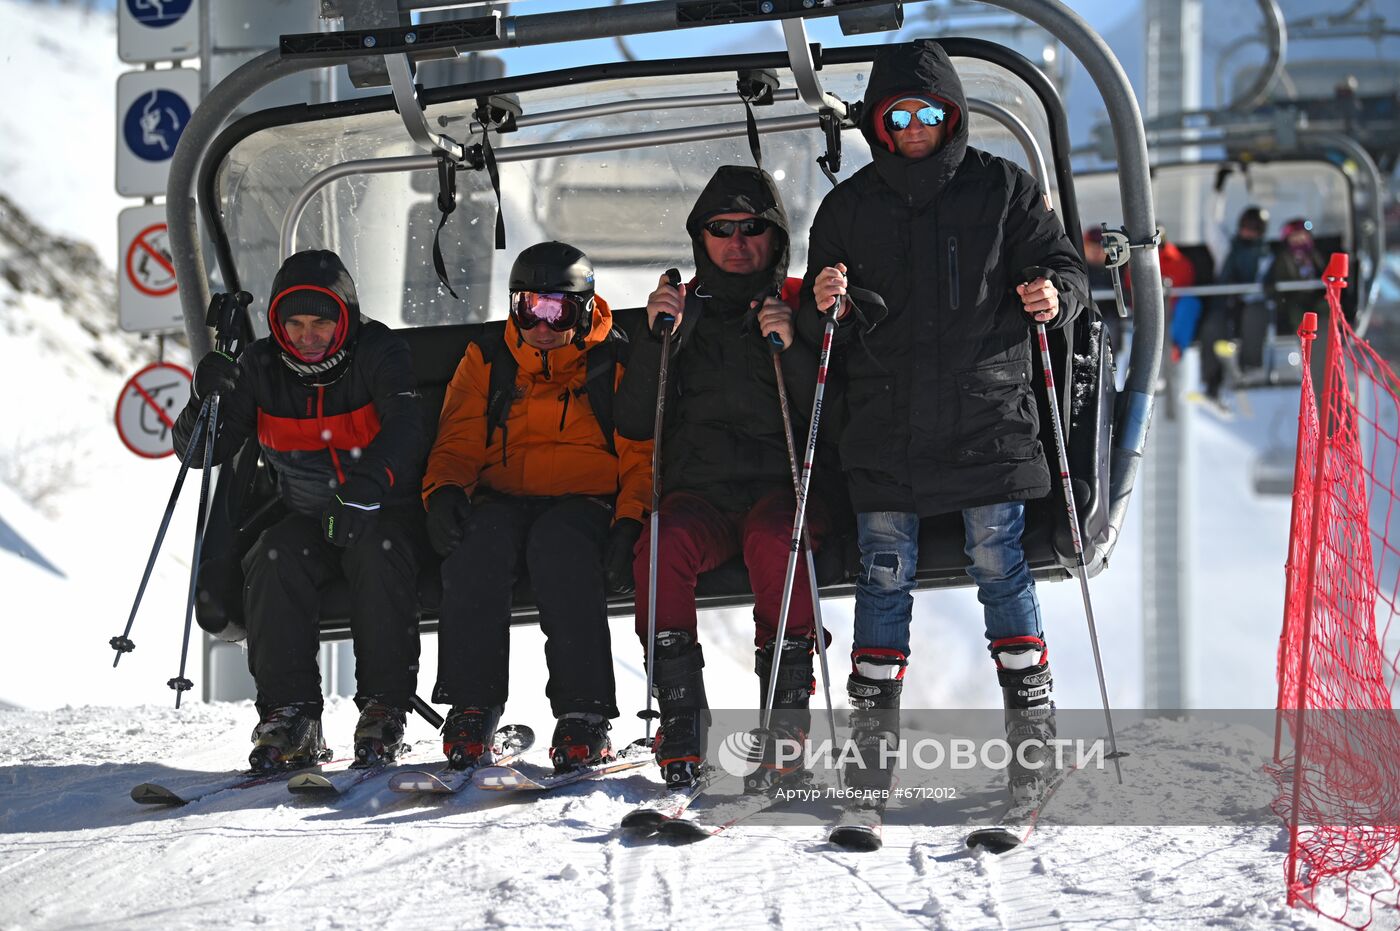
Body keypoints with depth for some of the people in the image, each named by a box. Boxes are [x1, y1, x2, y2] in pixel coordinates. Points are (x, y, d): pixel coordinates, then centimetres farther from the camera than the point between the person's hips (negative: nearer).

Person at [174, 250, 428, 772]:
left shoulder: (378, 353, -10)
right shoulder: (262, 367, -1)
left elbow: (405, 429, -29)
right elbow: (199, 452, -2)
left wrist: (368, 483, -49)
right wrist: (207, 400, -25)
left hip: (387, 514, -3)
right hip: (309, 517, 3)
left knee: (378, 554, -35)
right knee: (274, 559, -28)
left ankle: (384, 706, -27)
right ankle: (290, 711, -27)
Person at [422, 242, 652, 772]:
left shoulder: (615, 365, 10)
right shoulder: (486, 363, 18)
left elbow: (641, 457, 3)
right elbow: (458, 443, 13)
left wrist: (629, 524, -15)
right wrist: (445, 491, -10)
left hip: (585, 502, -2)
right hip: (504, 498, 2)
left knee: (558, 545, -38)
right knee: (477, 544, -33)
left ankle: (584, 715, -39)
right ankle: (471, 710, -31)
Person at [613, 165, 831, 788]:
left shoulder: (801, 306, 11)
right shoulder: (680, 311, 16)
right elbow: (635, 423, 7)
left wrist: (790, 347, -14)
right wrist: (655, 339, -5)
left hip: (783, 486, -2)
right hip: (698, 491, 2)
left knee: (772, 541, -37)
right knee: (662, 550, -32)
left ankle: (787, 708, -28)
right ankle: (682, 716, -25)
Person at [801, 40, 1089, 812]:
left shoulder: (1001, 189, 6)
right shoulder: (849, 207, 10)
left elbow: (1065, 268, 7)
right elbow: (814, 325, 11)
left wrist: (1054, 297, -16)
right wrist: (820, 307, -13)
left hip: (986, 420, -1)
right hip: (885, 425, 1)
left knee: (999, 568, -1)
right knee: (884, 578, 2)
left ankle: (1032, 733, 7)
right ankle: (871, 741, 7)